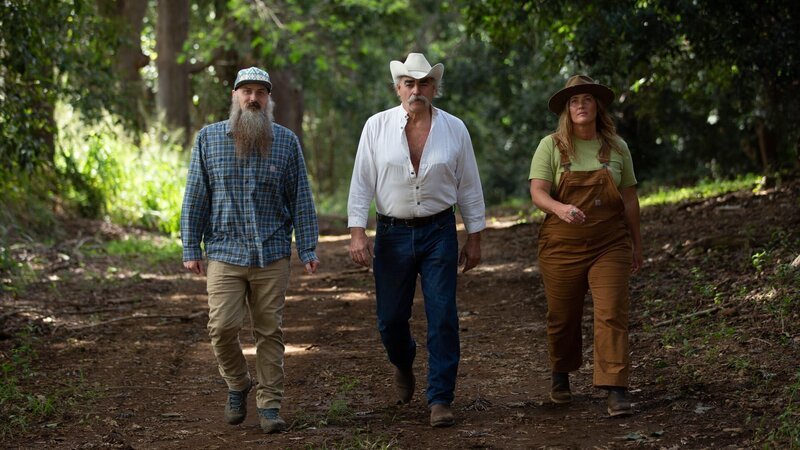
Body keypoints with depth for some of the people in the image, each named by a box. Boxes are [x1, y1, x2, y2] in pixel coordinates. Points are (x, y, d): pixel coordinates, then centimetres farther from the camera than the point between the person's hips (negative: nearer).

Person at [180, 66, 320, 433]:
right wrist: (190, 248, 2)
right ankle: (237, 385, 19)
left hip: (272, 255, 1)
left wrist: (308, 249, 0)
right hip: (225, 253, 0)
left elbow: (301, 199, 5)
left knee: (270, 332, 3)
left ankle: (269, 404, 13)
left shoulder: (286, 141, 4)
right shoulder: (209, 138, 3)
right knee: (222, 327, -8)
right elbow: (195, 197, 5)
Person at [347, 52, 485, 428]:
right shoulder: (377, 126, -1)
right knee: (391, 319, 7)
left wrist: (474, 238, 5)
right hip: (392, 234, 0)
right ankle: (403, 366, 40)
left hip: (439, 232, 0)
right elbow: (361, 183, -1)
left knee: (443, 318, -5)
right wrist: (357, 232, -9)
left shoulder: (454, 129, 0)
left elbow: (469, 187, 5)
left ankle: (440, 399, 4)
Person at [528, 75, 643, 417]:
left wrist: (636, 244, 15)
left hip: (610, 246, 1)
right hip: (562, 245, -1)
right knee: (563, 316, 9)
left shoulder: (616, 148, 6)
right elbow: (537, 192, -11)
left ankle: (616, 390, -13)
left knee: (612, 314, -10)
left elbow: (629, 199, 12)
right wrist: (559, 209, -32)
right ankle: (560, 377, 34)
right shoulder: (551, 146, -1)